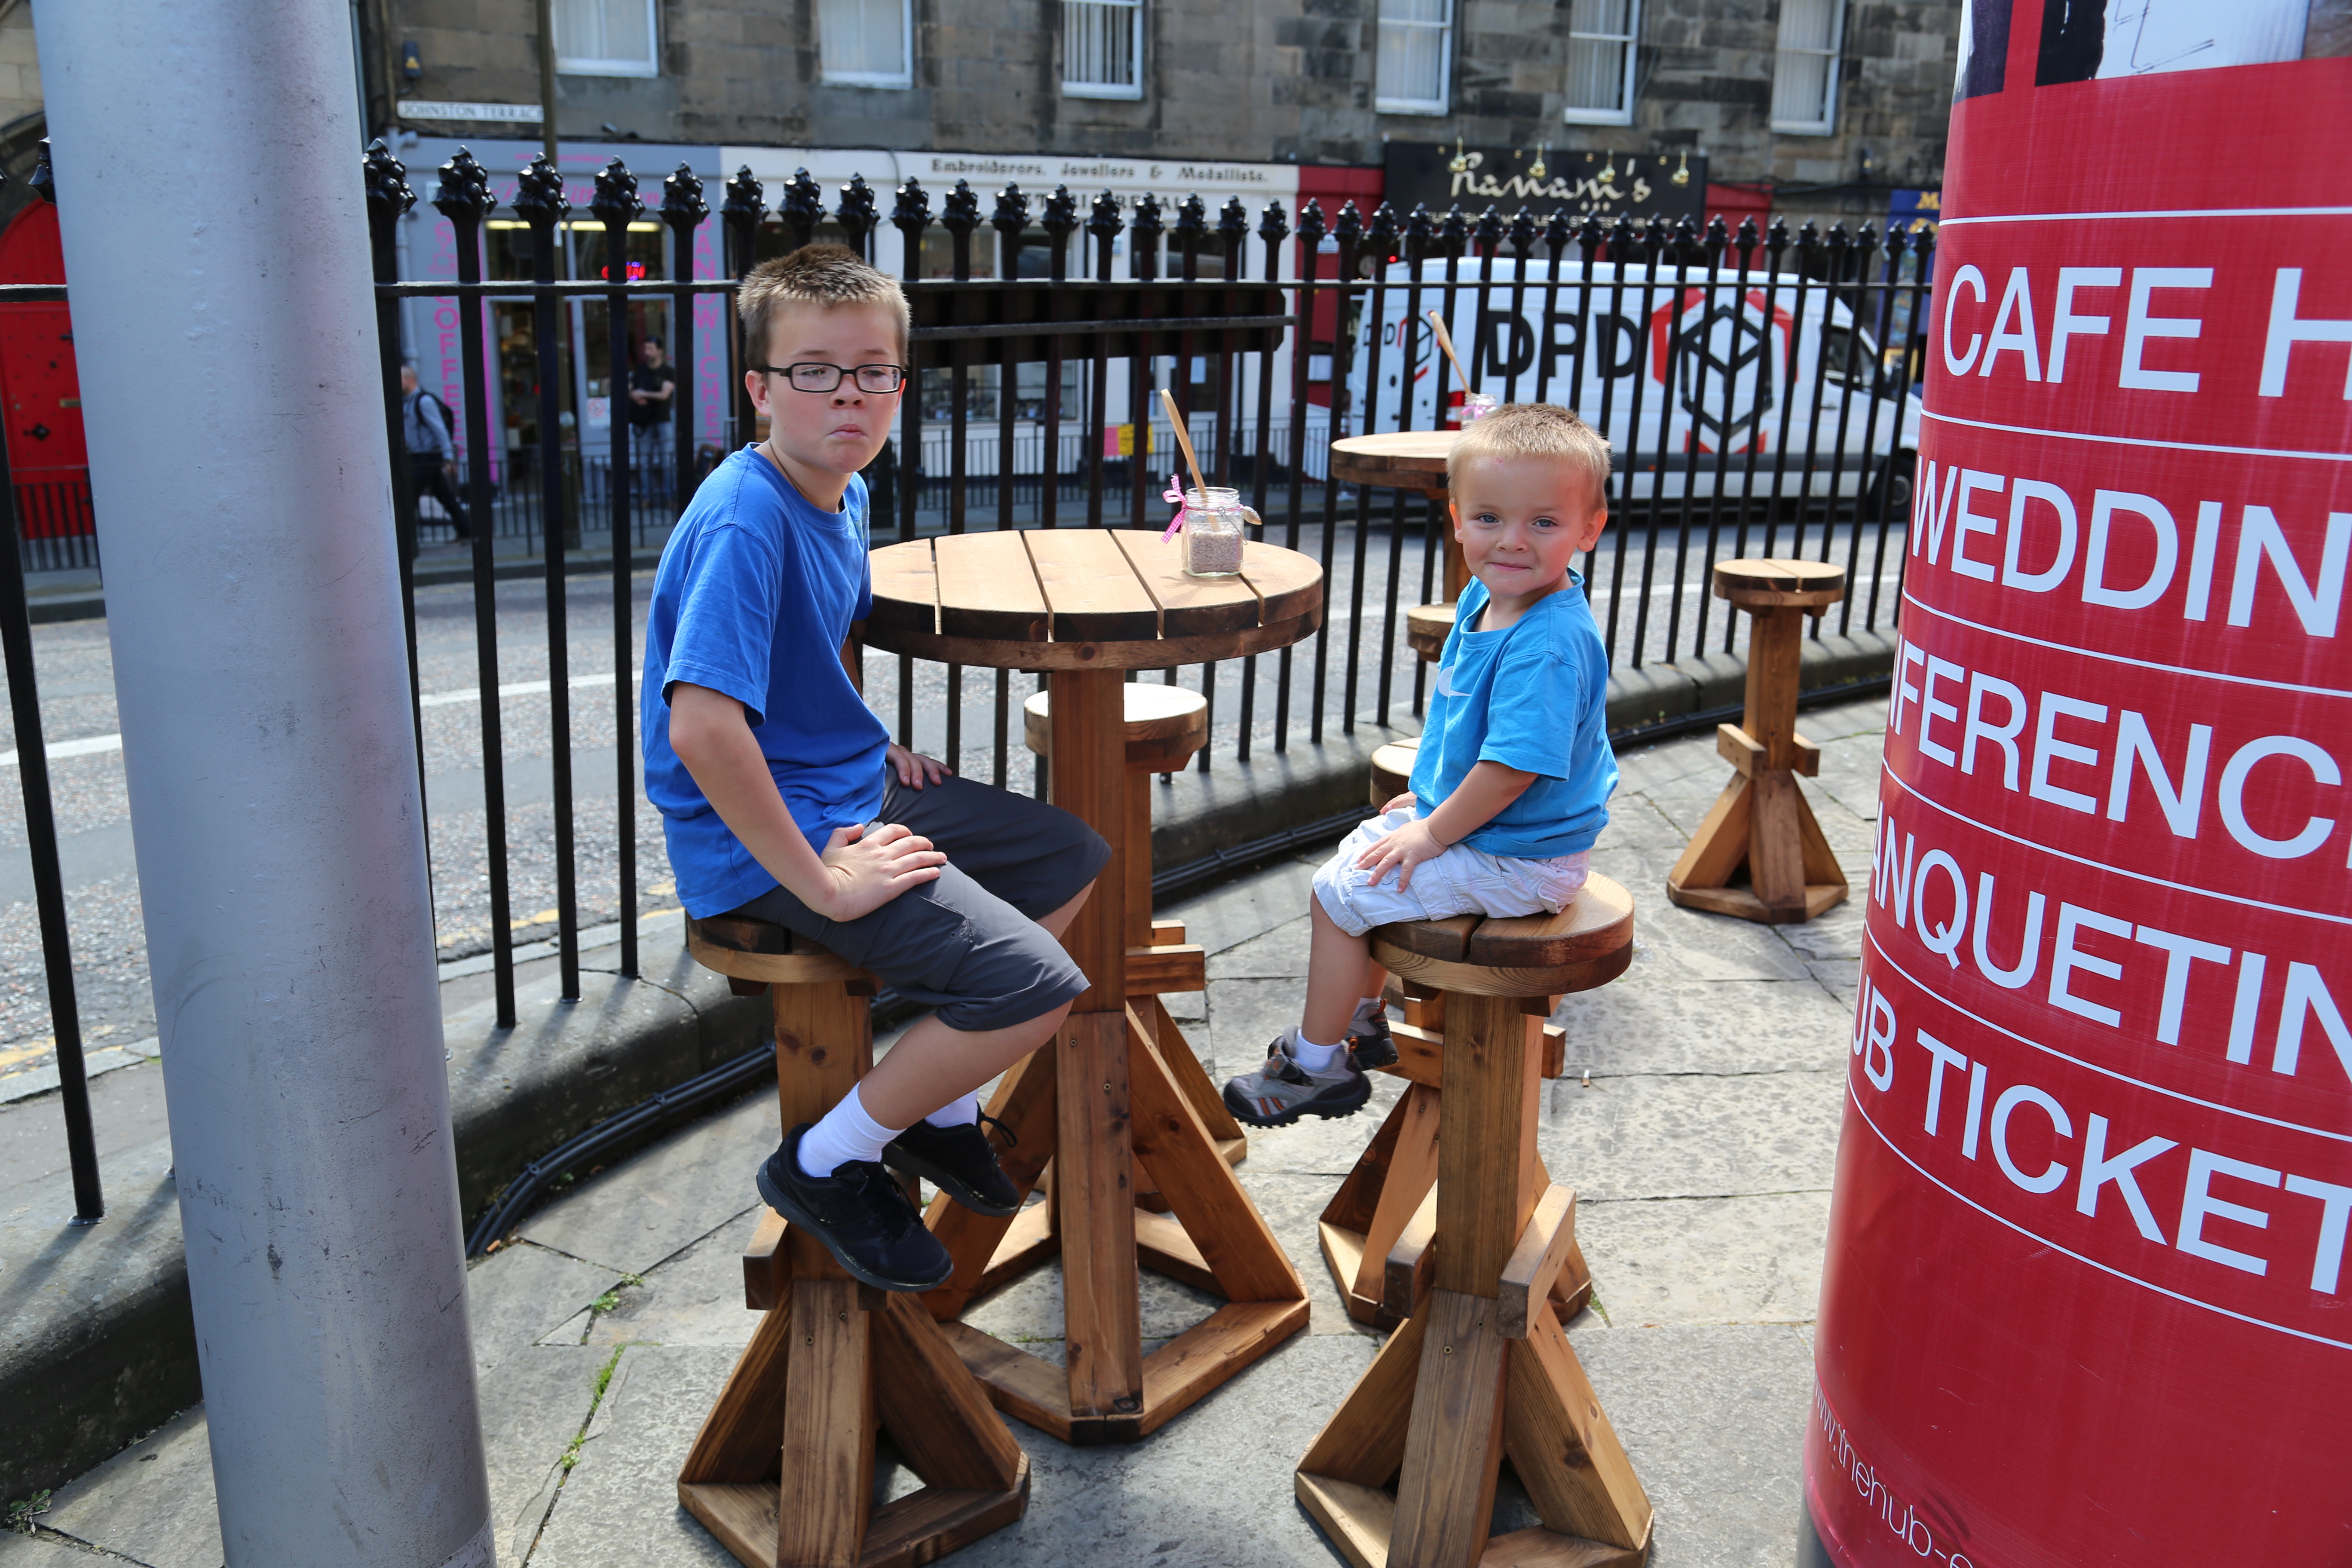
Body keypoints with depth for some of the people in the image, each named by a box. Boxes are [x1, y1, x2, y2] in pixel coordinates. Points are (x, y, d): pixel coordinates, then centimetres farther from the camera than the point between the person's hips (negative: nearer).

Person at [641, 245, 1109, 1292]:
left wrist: (872, 750, 11)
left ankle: (941, 1108, 26)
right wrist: (820, 884, -28)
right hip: (760, 843, -10)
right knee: (1037, 986, -18)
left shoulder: (845, 493, 6)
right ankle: (825, 1165, 4)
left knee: (1073, 860, 18)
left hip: (849, 793, 10)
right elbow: (701, 729, -35)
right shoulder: (744, 520, -24)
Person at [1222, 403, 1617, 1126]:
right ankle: (1362, 1020, 38)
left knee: (1338, 894, -6)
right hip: (1467, 818, 10)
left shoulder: (1549, 645, -31)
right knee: (1357, 855, 22)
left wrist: (1435, 833, -19)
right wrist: (1431, 801, 16)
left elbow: (1515, 766, -32)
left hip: (1512, 862, -10)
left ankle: (1317, 1065, 12)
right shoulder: (1485, 598, 2)